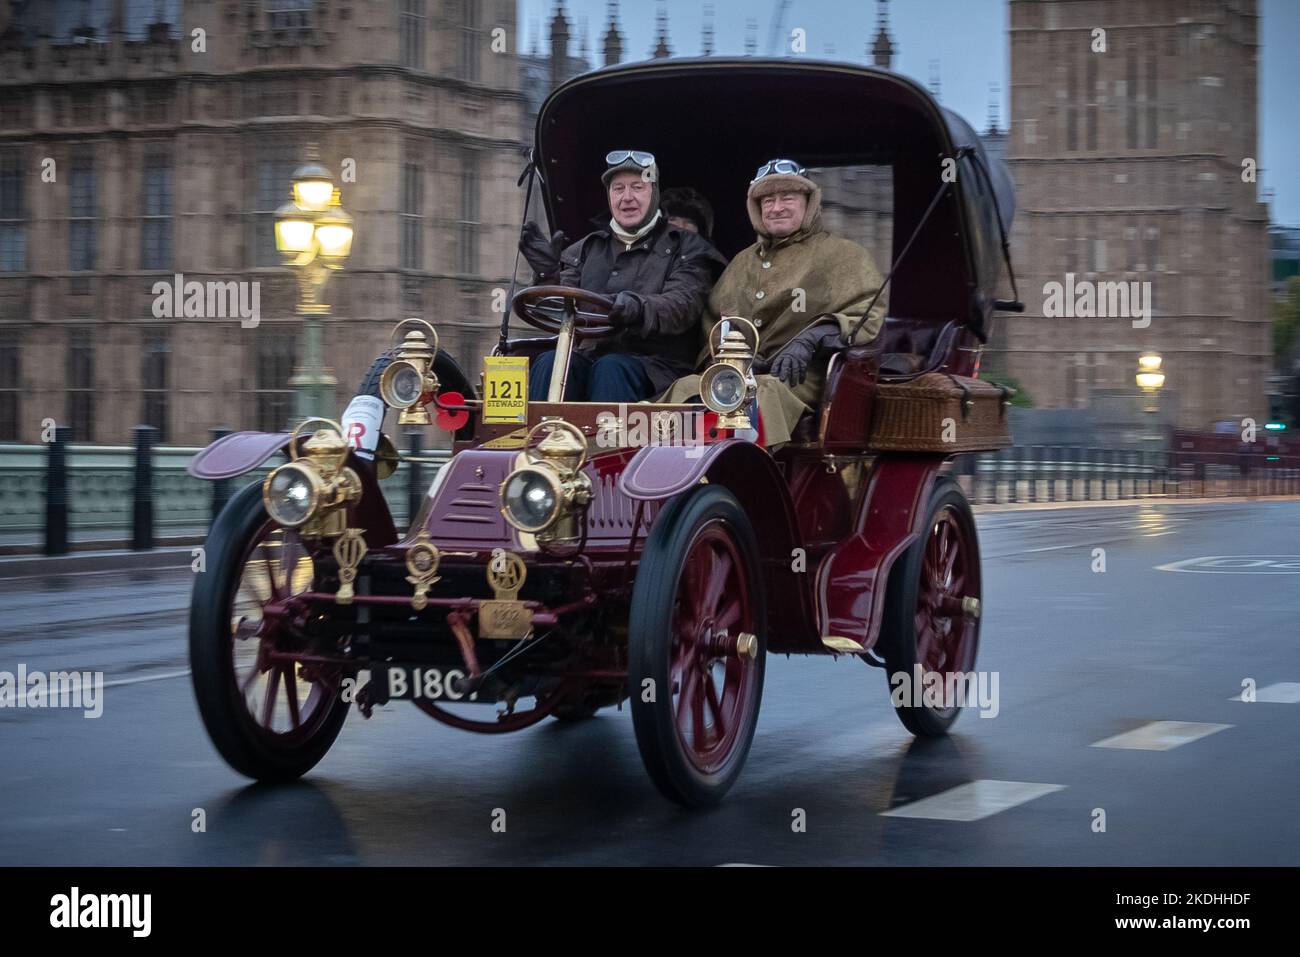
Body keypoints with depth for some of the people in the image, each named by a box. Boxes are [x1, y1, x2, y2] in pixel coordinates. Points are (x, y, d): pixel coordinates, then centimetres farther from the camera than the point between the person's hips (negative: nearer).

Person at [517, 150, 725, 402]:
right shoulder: (588, 249, 24)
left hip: (656, 364, -3)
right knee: (549, 362, -27)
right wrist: (548, 276, -10)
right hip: (591, 352, 4)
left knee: (610, 369, -35)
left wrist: (639, 307, -33)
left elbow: (684, 305, -10)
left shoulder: (685, 247, 10)